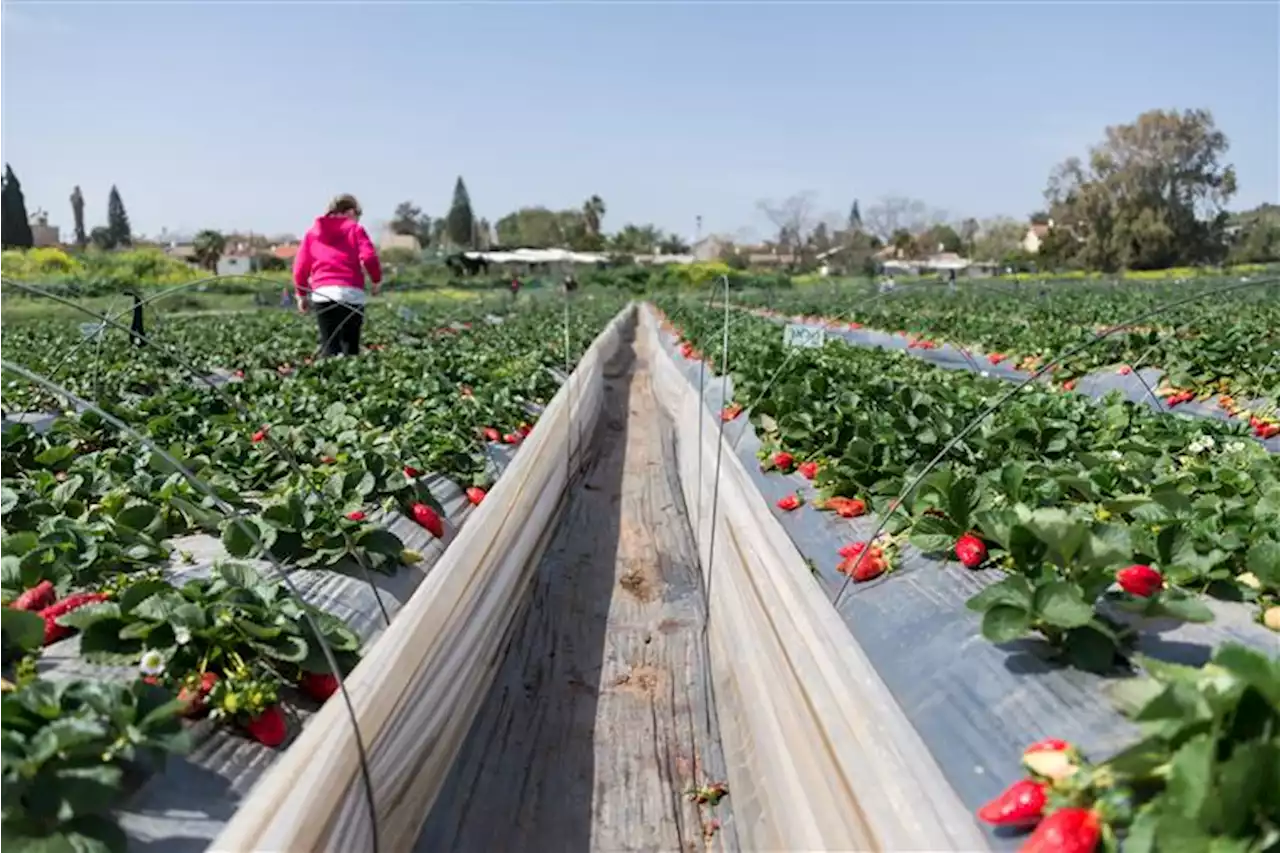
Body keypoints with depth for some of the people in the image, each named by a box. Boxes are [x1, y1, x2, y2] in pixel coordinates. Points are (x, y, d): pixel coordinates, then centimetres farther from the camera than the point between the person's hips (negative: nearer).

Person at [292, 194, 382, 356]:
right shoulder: (355, 229, 9)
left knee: (330, 347, -2)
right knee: (350, 347, 9)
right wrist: (377, 279, 9)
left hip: (323, 294, 2)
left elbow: (300, 266, 15)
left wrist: (302, 295, 24)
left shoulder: (313, 233, 19)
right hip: (352, 293, -2)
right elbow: (369, 257, -6)